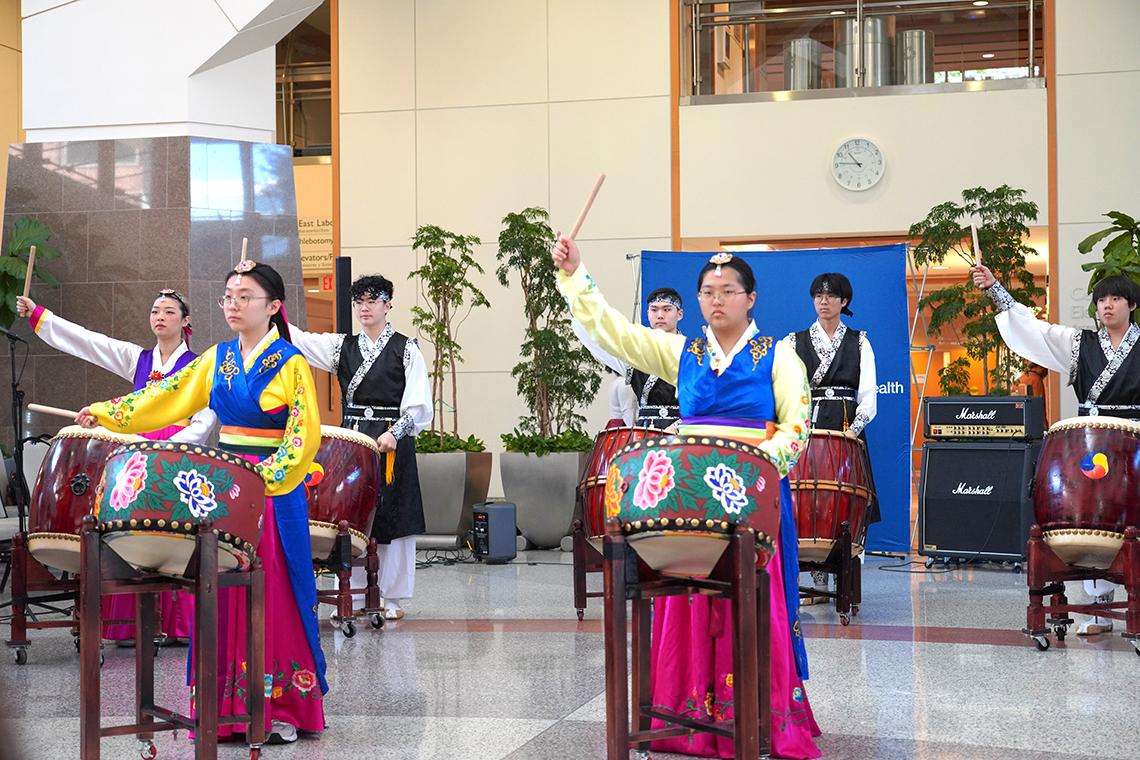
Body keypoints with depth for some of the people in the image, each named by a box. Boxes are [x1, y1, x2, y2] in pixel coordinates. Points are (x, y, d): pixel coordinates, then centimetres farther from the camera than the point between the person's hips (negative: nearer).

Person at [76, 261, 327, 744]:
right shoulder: (217, 359, 11)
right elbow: (165, 396, 12)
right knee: (221, 595, 6)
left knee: (275, 596, -2)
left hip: (272, 491, -5)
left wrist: (265, 476, -26)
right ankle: (226, 706, 15)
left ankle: (284, 707, 8)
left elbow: (304, 435, -15)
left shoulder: (290, 364, -6)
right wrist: (104, 413, 6)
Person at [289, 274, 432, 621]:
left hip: (391, 441, -4)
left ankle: (391, 599, 9)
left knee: (391, 517, 0)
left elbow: (418, 405, -6)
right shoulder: (342, 346, 11)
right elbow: (298, 338, -1)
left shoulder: (405, 349, 0)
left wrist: (395, 433, -21)